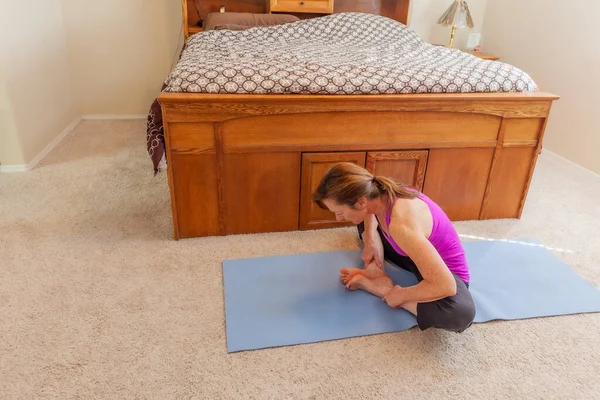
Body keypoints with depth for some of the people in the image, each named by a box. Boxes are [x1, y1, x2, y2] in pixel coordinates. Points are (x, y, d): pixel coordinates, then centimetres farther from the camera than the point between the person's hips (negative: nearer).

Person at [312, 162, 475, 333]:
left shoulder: (401, 225, -41)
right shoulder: (379, 194, -17)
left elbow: (446, 285, -41)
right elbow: (369, 213, 12)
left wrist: (400, 295, -25)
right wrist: (370, 242, -3)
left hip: (444, 268, -7)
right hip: (418, 254, 7)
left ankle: (382, 288, -20)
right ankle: (377, 271, -4)